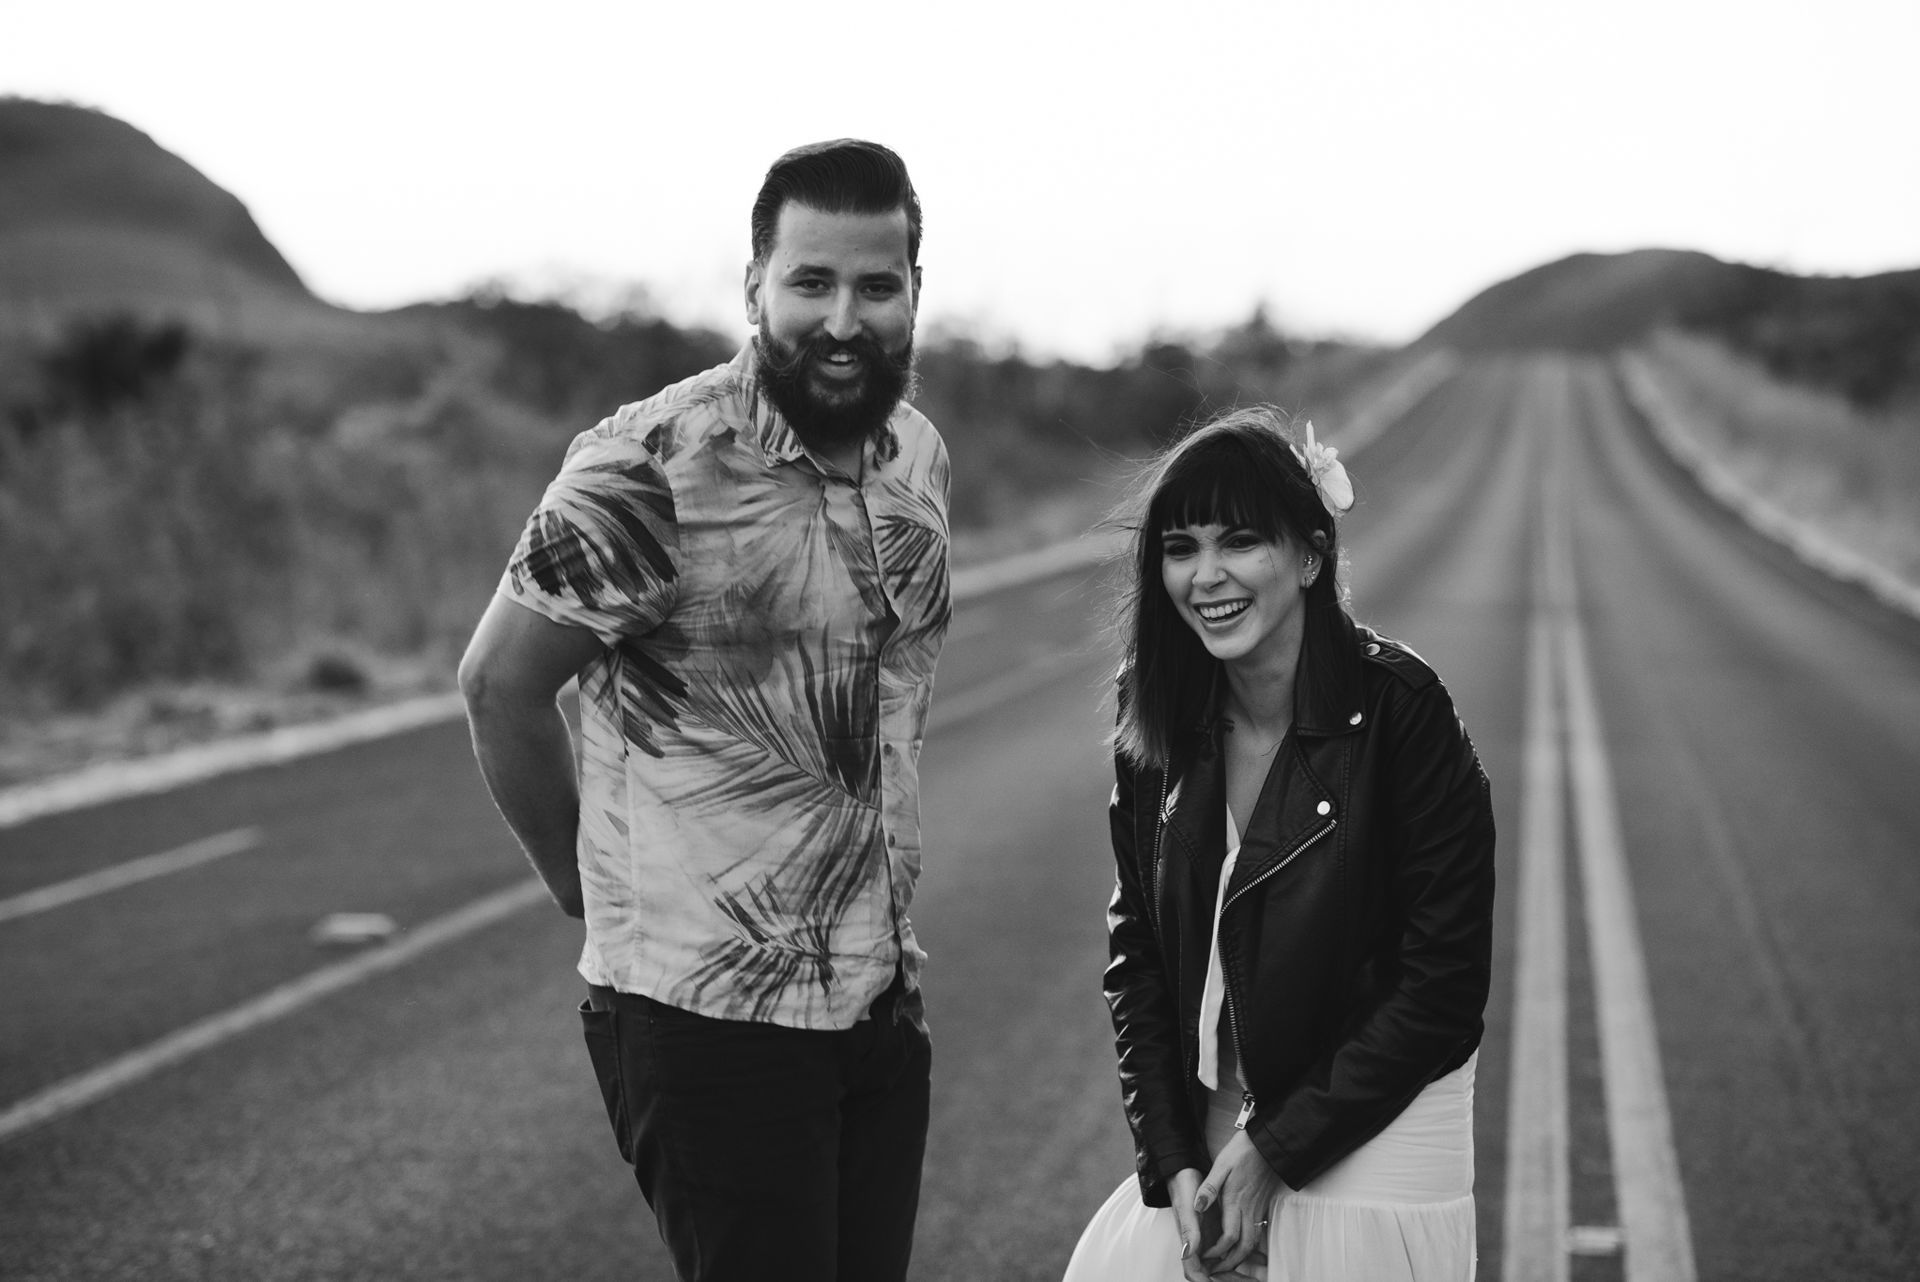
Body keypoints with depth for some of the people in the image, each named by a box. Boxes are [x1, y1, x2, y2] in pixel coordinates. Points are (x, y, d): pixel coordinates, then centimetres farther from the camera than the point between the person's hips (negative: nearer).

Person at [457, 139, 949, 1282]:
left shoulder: (919, 457, 7)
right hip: (708, 1016, -7)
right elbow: (500, 684, -9)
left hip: (886, 1003, 7)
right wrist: (595, 893, -1)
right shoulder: (655, 468, -15)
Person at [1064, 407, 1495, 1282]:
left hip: (1370, 1157, -4)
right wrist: (1175, 1164, -6)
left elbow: (1443, 985, -15)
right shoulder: (1158, 726, 0)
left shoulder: (1398, 710, -15)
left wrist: (1275, 1147, -13)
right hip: (1203, 1153, 5)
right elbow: (1137, 951, 4)